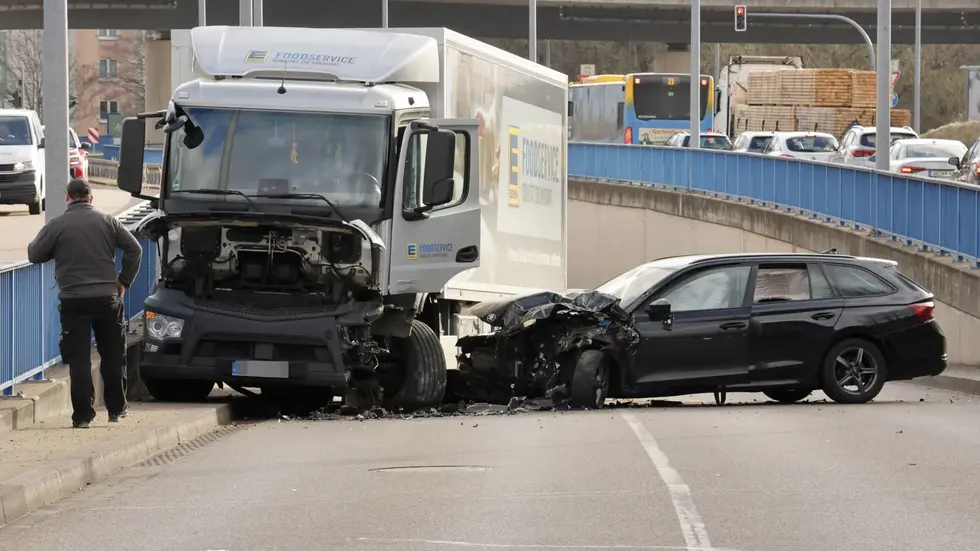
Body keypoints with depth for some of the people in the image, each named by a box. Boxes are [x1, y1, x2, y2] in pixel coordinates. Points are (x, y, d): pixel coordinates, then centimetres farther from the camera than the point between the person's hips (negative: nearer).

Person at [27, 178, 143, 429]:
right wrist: (123, 282, 11)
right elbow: (134, 249, 4)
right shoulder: (107, 221, 4)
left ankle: (83, 415, -5)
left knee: (79, 359, 0)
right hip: (107, 297, 2)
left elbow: (34, 255, 3)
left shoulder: (56, 225, -4)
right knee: (112, 355, 15)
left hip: (73, 300, -2)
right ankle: (116, 409, 20)